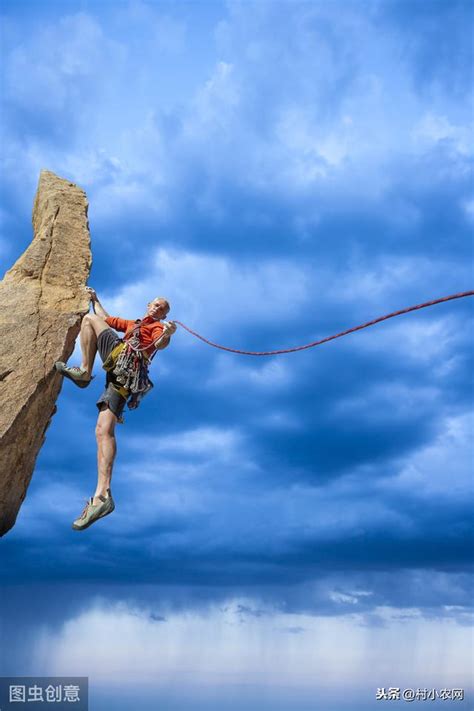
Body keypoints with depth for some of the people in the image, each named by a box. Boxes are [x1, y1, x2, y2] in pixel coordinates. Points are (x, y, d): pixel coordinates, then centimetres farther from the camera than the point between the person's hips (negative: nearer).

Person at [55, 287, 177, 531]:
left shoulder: (159, 327, 17)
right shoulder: (133, 324, 41)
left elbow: (159, 344, -7)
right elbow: (106, 319, 49)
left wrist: (167, 334, -28)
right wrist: (95, 299, 53)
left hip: (127, 359, -7)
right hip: (120, 373, 7)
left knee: (89, 318, 3)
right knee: (104, 430, -12)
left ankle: (84, 371, -11)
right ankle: (102, 496, -23)